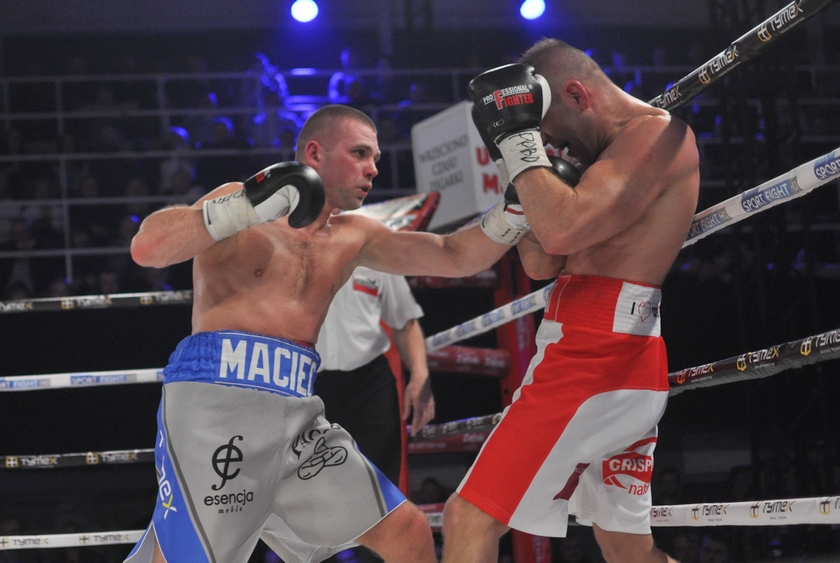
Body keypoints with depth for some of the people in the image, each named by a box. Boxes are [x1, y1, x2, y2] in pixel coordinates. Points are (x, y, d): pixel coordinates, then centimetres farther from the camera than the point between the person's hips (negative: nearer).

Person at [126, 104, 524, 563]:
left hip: (297, 413, 7)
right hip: (215, 403, -7)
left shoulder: (353, 237, 19)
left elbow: (456, 257, 16)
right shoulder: (240, 200, 0)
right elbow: (146, 249, -14)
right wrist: (248, 207, -23)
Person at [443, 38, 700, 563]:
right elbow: (543, 263, 18)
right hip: (624, 359, 11)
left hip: (594, 358, -11)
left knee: (470, 519, -11)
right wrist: (521, 161, 7)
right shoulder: (626, 146, 21)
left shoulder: (655, 132, -10)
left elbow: (563, 229, -25)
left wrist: (519, 136, -14)